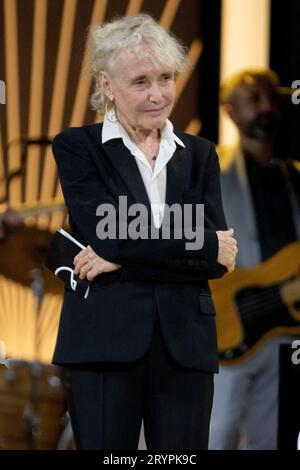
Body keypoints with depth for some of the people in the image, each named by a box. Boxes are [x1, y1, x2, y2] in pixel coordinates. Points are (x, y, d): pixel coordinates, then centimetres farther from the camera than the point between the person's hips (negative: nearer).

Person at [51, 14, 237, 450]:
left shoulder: (199, 155, 14)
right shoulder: (77, 147, 4)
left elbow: (219, 262, 2)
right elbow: (107, 232, -11)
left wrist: (123, 257, -8)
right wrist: (208, 246, -7)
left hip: (185, 344, 3)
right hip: (105, 342, -3)